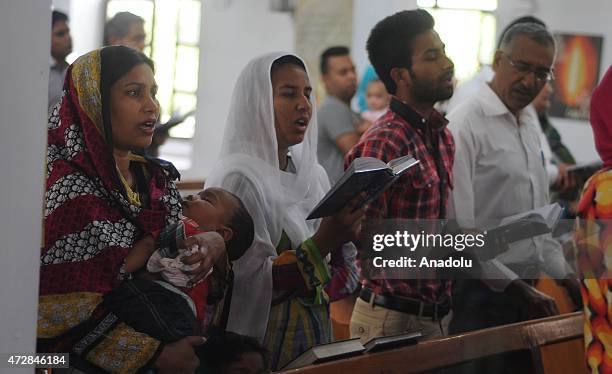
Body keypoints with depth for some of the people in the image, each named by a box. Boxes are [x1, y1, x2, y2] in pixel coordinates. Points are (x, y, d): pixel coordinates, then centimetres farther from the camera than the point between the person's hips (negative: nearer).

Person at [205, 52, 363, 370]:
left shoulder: (314, 174, 8)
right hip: (262, 346, -7)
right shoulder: (238, 178, -14)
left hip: (315, 338, 7)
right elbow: (250, 282, -21)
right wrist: (323, 242, -27)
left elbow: (344, 273, 12)